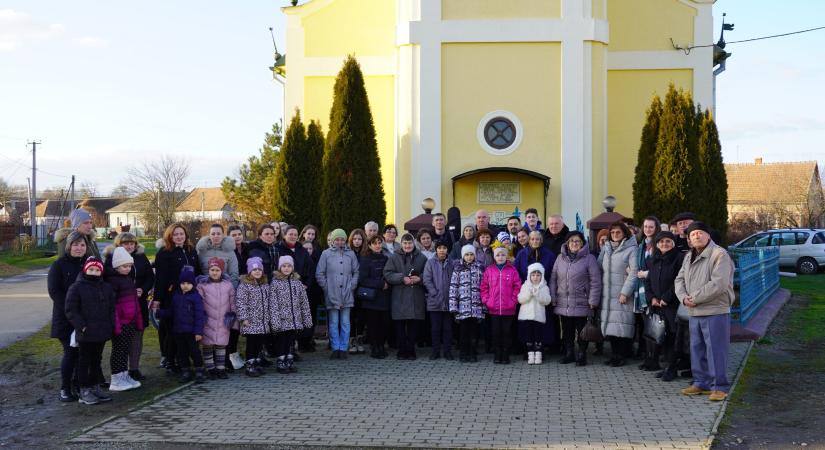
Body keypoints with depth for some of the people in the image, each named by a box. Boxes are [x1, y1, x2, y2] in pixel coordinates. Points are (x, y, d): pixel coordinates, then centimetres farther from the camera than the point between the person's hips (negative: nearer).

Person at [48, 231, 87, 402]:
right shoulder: (59, 265, -3)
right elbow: (54, 291, -10)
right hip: (66, 318, -4)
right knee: (70, 352, -6)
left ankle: (78, 384, 19)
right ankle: (64, 389, 6)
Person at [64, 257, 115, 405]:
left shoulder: (106, 288, 10)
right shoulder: (76, 287, -7)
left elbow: (112, 309, 15)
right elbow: (71, 311, -9)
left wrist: (111, 326, 3)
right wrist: (82, 326, -16)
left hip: (102, 332, 5)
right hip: (85, 334, -5)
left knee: (96, 360, 15)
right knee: (84, 361, 2)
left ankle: (96, 387, 25)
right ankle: (84, 392, 7)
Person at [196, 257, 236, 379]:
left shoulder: (228, 285, 4)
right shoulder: (202, 285, -3)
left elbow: (232, 301, 12)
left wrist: (232, 314, 7)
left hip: (223, 321, 2)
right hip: (208, 321, -2)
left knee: (221, 345, 7)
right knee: (208, 345, 2)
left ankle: (221, 368, 15)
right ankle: (210, 368, 12)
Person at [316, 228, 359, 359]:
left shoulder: (351, 254, 7)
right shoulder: (326, 254, 2)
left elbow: (356, 272, 11)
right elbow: (319, 274, 2)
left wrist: (352, 286, 2)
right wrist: (326, 287, -3)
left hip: (347, 295, 1)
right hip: (332, 294, -1)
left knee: (345, 323, 3)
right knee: (333, 323, 2)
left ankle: (343, 348, 9)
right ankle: (335, 349, 8)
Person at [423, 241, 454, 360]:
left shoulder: (451, 264, 5)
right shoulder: (430, 263, 0)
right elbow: (427, 280, -5)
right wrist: (435, 293, -12)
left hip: (448, 301, 1)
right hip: (434, 301, -1)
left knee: (448, 327, 6)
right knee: (435, 327, 5)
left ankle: (447, 351, 14)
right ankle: (436, 351, 13)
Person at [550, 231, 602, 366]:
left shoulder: (589, 258, -2)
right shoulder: (561, 258, 10)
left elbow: (595, 281, -5)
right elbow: (553, 279, 11)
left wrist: (593, 301, -11)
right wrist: (553, 299, 5)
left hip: (581, 304, -4)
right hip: (563, 303, 4)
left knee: (582, 331, 2)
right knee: (567, 331, 11)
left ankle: (581, 355, 13)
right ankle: (568, 354, 23)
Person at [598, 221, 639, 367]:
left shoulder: (631, 249, -2)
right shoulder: (606, 249, 15)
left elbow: (634, 273, -9)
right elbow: (599, 269, 14)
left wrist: (625, 292, -14)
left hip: (622, 295, -5)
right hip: (607, 295, 5)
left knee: (622, 325, -8)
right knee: (610, 325, 4)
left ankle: (622, 355, 0)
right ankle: (615, 353, 13)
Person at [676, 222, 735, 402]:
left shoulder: (719, 255, -12)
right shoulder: (689, 257, 15)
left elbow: (719, 284, -21)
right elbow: (680, 279, 14)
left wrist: (695, 298, -16)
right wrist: (684, 297, -7)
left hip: (715, 312, -8)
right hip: (694, 313, 8)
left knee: (715, 350, -5)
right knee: (697, 349, 14)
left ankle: (720, 387, 3)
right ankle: (701, 383, 26)